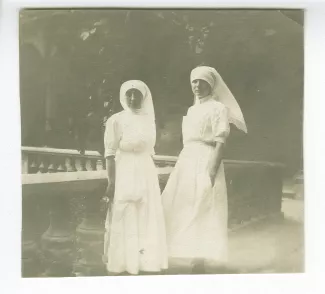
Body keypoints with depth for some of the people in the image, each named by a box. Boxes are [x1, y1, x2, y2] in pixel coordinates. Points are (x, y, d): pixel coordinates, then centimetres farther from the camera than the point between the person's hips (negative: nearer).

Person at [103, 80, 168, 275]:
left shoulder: (149, 120, 9)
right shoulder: (116, 120, -7)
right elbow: (110, 154, -9)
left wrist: (155, 178, 14)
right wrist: (111, 182, -15)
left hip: (147, 173, 6)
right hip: (125, 173, -5)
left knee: (147, 220, 9)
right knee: (124, 221, 2)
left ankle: (144, 263, 22)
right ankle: (121, 265, 14)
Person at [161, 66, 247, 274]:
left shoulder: (218, 108, -3)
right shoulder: (192, 110, 19)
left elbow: (221, 143, -12)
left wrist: (212, 171, -21)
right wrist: (182, 167, 15)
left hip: (206, 162, -7)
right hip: (187, 162, 8)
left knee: (204, 213, -5)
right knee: (182, 211, 7)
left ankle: (206, 260, 4)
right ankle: (189, 257, 17)